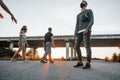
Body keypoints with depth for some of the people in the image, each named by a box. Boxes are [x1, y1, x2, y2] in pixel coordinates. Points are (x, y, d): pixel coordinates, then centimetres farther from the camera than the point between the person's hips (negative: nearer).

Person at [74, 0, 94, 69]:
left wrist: (87, 28, -21)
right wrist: (75, 34, 7)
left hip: (86, 30, -6)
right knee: (77, 46, -2)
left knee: (87, 46, -15)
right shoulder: (78, 15, 28)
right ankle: (80, 62, 6)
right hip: (80, 32, 7)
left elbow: (92, 21, -3)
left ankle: (88, 64, -15)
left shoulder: (89, 11, 10)